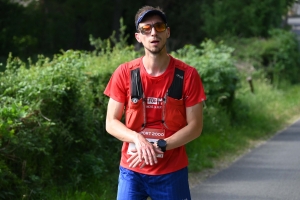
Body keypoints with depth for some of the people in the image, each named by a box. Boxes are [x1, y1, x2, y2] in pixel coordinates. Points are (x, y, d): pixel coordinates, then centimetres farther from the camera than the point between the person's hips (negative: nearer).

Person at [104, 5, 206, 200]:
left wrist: (159, 146, -18)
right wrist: (138, 139, -20)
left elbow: (195, 126, -5)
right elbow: (111, 123, -1)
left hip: (172, 172, 0)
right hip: (132, 171, 1)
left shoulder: (187, 75, -6)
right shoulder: (124, 73, -3)